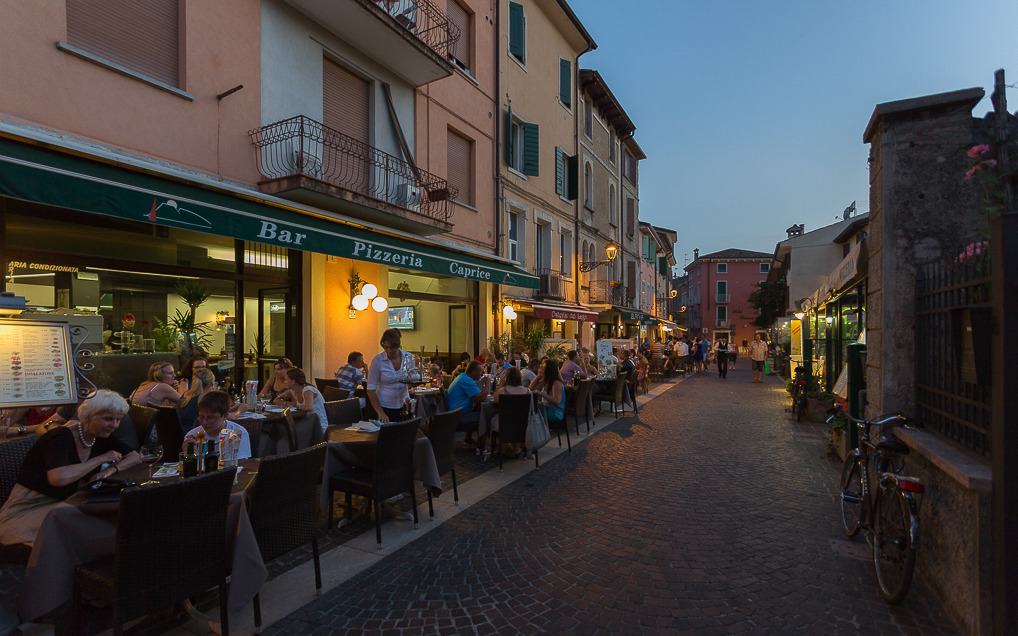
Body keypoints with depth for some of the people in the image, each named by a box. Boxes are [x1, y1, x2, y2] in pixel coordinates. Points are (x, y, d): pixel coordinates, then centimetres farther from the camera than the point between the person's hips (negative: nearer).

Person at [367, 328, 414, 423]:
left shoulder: (408, 357, -4)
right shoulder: (378, 360, -12)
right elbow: (371, 389, -9)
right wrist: (380, 412, -17)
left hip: (403, 406, 3)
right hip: (384, 407, -2)